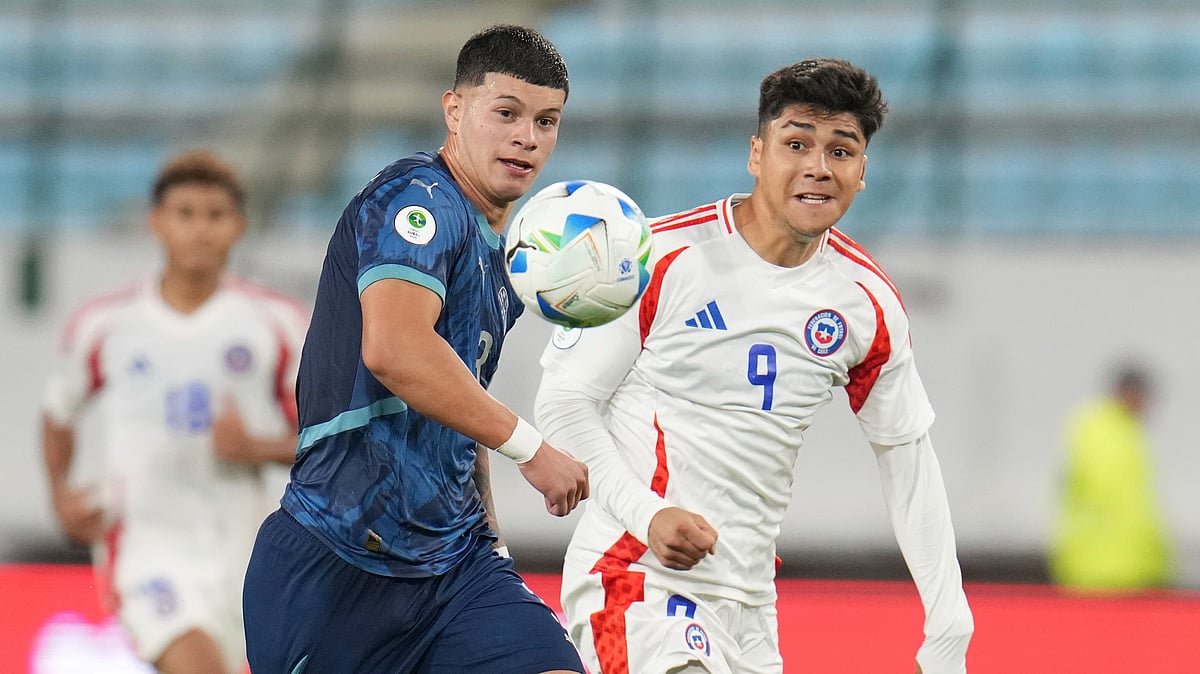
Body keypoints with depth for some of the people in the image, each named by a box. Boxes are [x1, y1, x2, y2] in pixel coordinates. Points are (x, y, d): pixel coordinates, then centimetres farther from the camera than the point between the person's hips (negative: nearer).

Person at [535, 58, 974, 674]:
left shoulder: (871, 304, 5)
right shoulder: (663, 258, -9)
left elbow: (908, 459, 14)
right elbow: (563, 403, -5)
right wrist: (646, 514, -19)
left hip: (749, 597, 6)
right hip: (635, 571, -6)